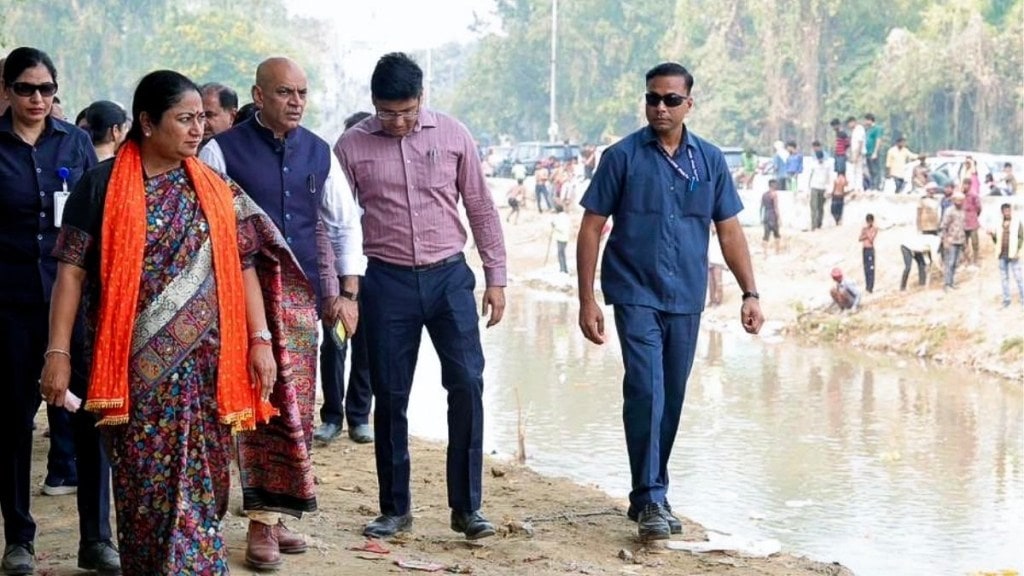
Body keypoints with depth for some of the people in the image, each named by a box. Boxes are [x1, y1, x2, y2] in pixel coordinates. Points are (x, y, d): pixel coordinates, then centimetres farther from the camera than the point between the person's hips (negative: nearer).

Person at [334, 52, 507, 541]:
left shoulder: (452, 135, 1)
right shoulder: (351, 147, -2)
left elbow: (481, 208, 6)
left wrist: (495, 277, 4)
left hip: (449, 276, 0)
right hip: (387, 281, 0)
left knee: (467, 383, -8)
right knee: (390, 396, 5)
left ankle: (466, 506, 1)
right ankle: (395, 508, 18)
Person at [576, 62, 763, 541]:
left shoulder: (710, 160, 6)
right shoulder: (622, 157, -4)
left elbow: (730, 231, 9)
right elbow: (591, 229, -2)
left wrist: (749, 292, 0)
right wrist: (587, 300, -8)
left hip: (686, 300, 4)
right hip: (636, 295, -4)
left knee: (671, 401, 10)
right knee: (646, 394, -15)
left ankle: (650, 494, 23)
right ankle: (650, 500, -10)